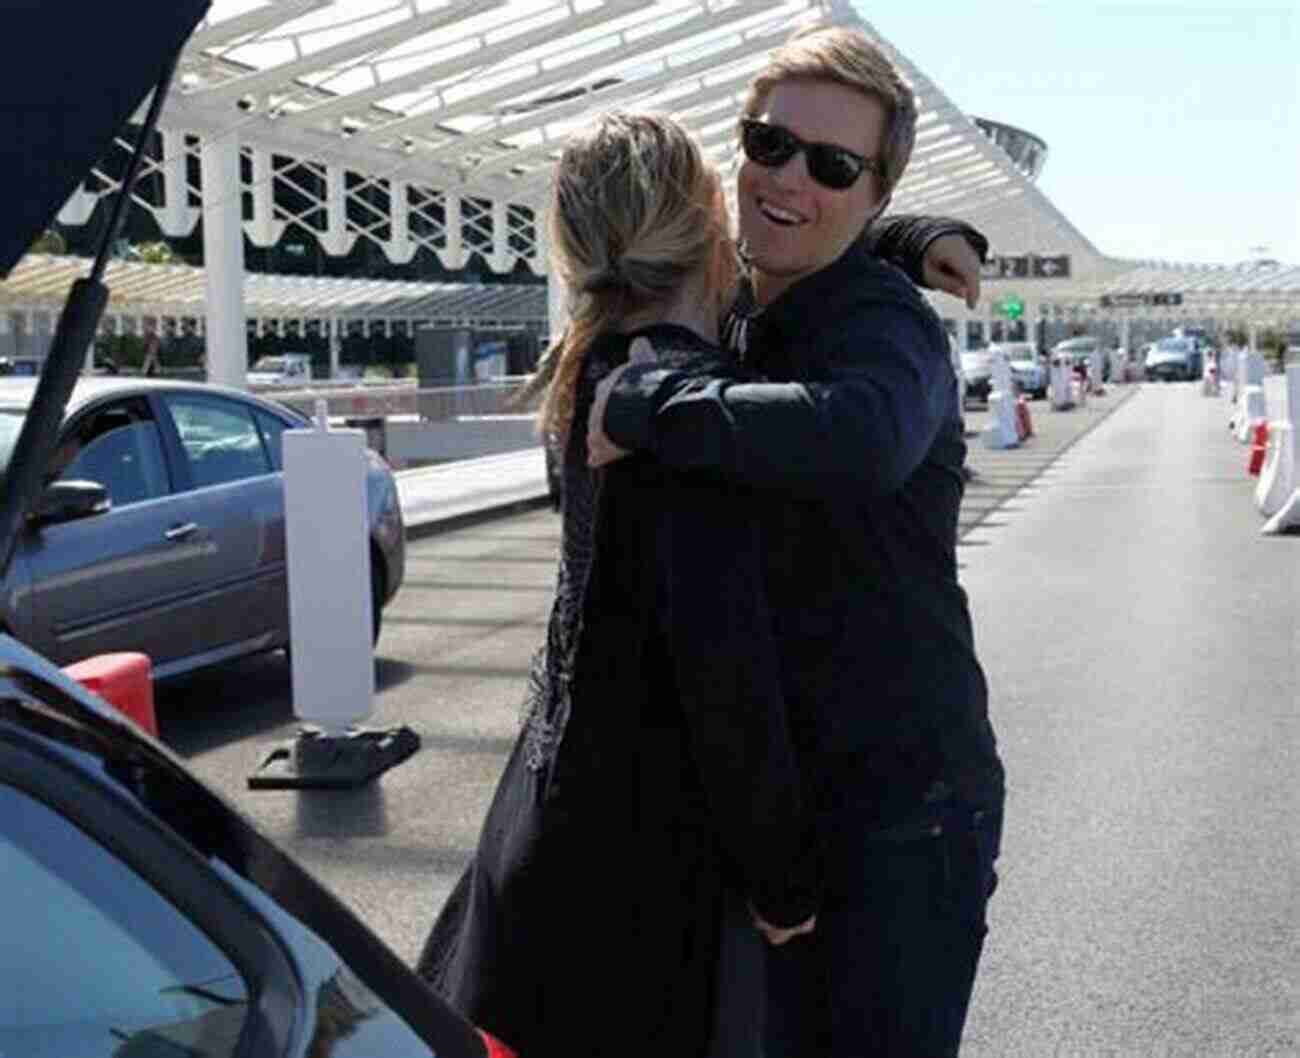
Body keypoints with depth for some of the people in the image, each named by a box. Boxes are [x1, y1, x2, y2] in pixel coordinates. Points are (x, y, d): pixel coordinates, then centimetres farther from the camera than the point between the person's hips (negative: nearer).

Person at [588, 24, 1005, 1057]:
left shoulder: (887, 323, -18)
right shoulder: (731, 319, 8)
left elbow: (862, 438, -44)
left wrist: (643, 400, -34)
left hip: (903, 792, -8)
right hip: (778, 782, 8)